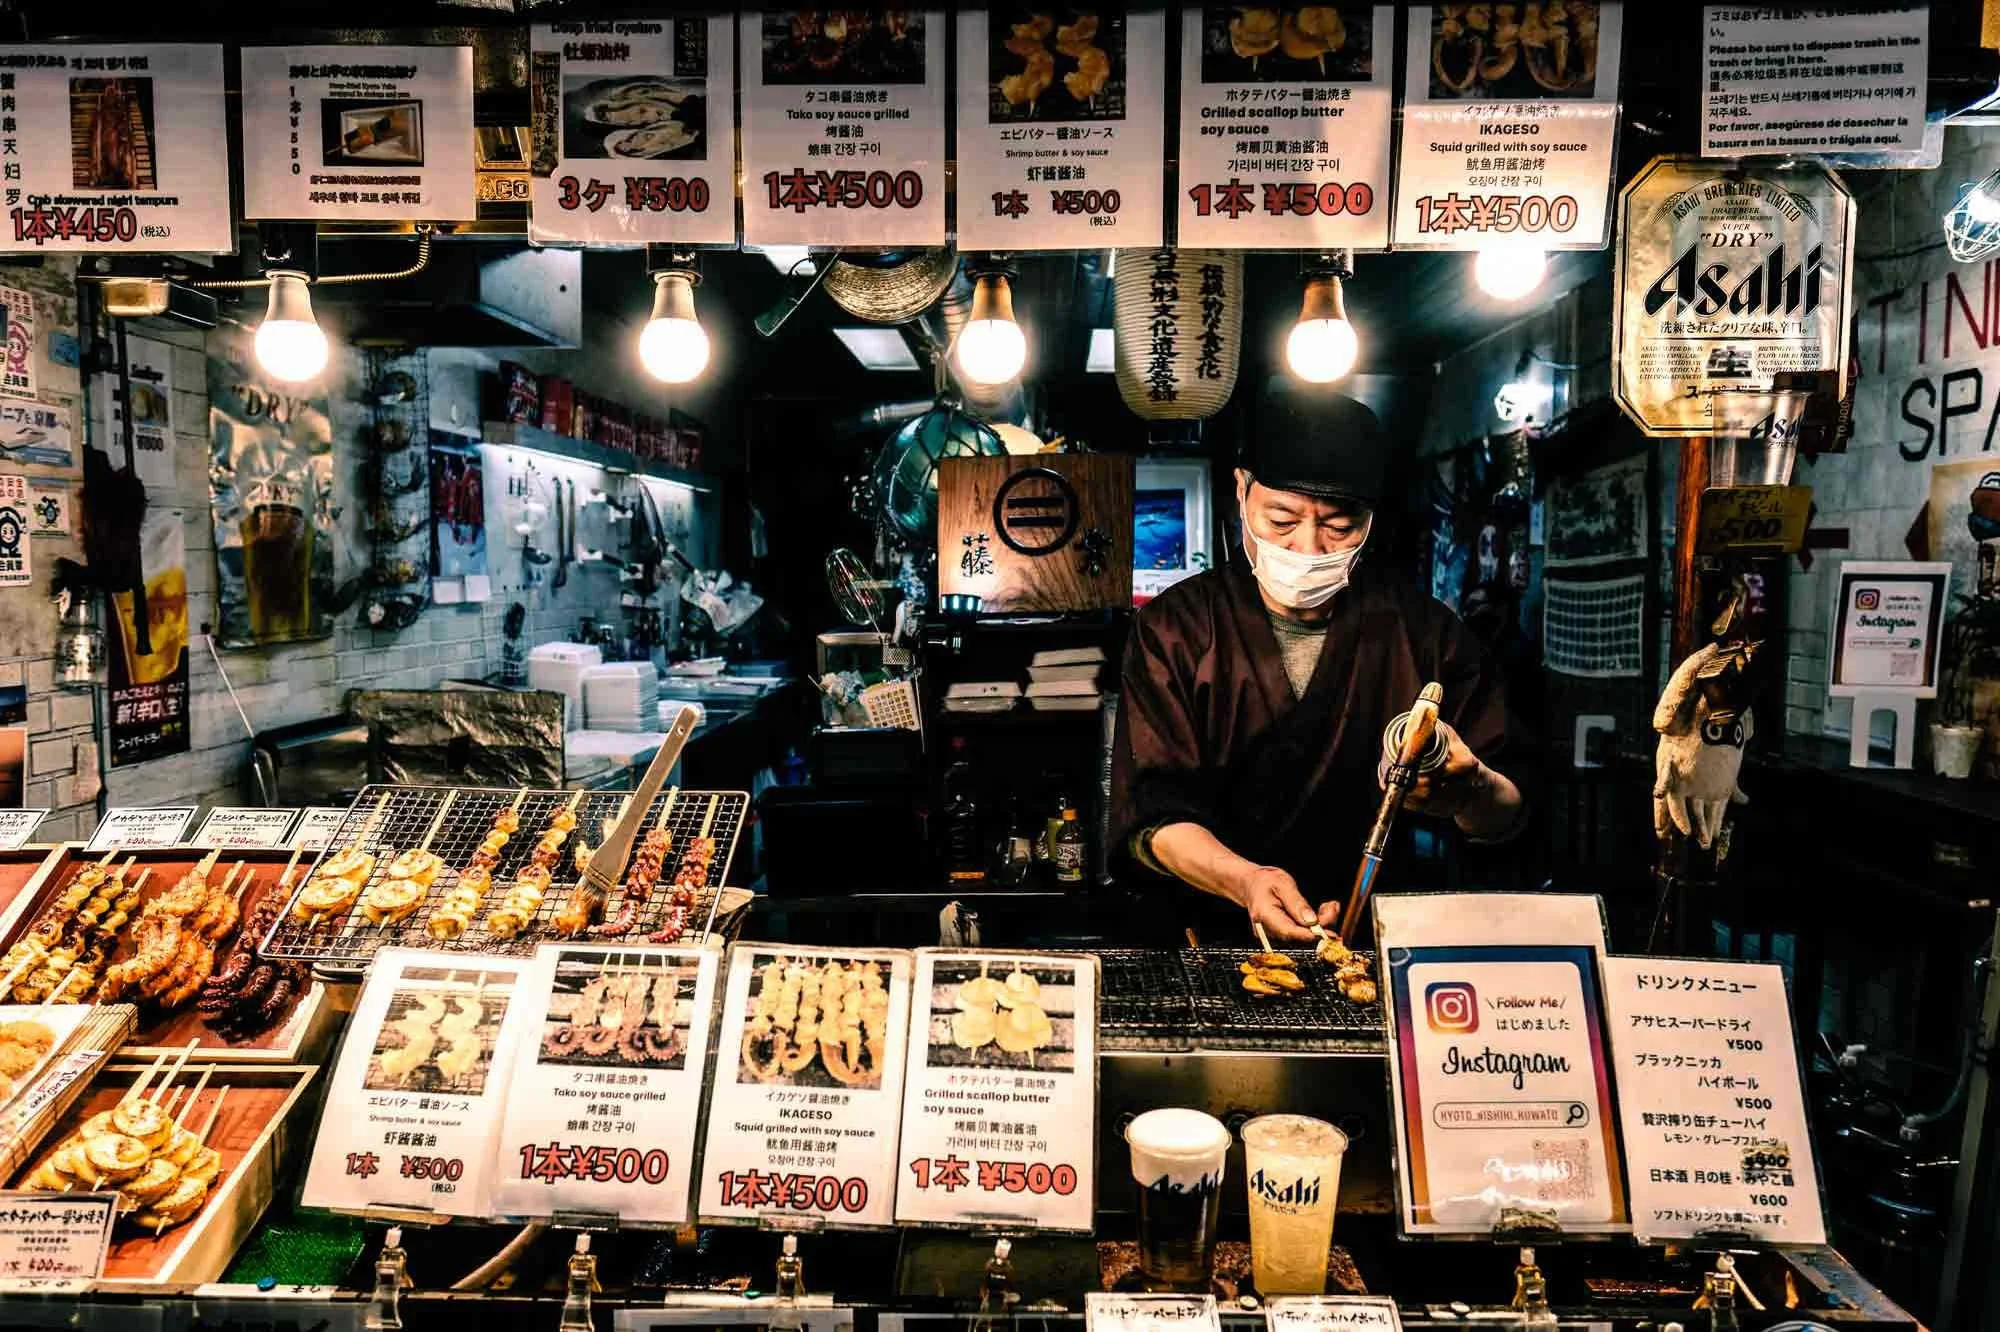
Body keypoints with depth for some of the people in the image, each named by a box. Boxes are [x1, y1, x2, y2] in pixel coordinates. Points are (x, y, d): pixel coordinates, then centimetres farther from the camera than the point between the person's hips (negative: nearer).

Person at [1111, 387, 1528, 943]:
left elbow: (1508, 817, 7)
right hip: (1218, 941, 0)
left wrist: (1470, 791, -18)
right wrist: (1243, 880, -21)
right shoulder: (1173, 628, 3)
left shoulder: (1427, 630, 6)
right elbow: (1154, 815, -1)